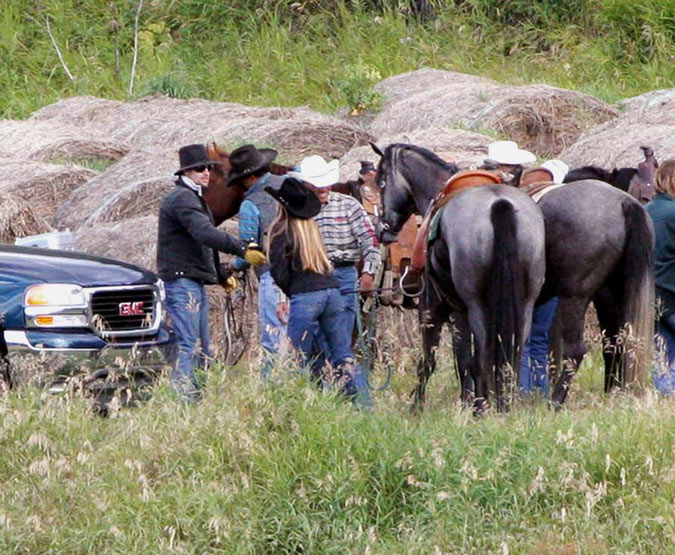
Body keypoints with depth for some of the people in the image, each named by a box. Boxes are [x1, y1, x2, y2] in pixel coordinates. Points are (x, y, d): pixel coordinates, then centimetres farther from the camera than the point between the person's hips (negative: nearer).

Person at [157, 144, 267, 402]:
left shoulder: (193, 197, 23)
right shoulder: (182, 198, -12)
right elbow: (205, 233, -27)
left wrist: (221, 275, 30)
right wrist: (242, 249, -32)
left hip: (195, 281, 11)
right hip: (181, 281, -11)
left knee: (201, 349, 10)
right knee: (188, 348, -16)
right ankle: (183, 398, -20)